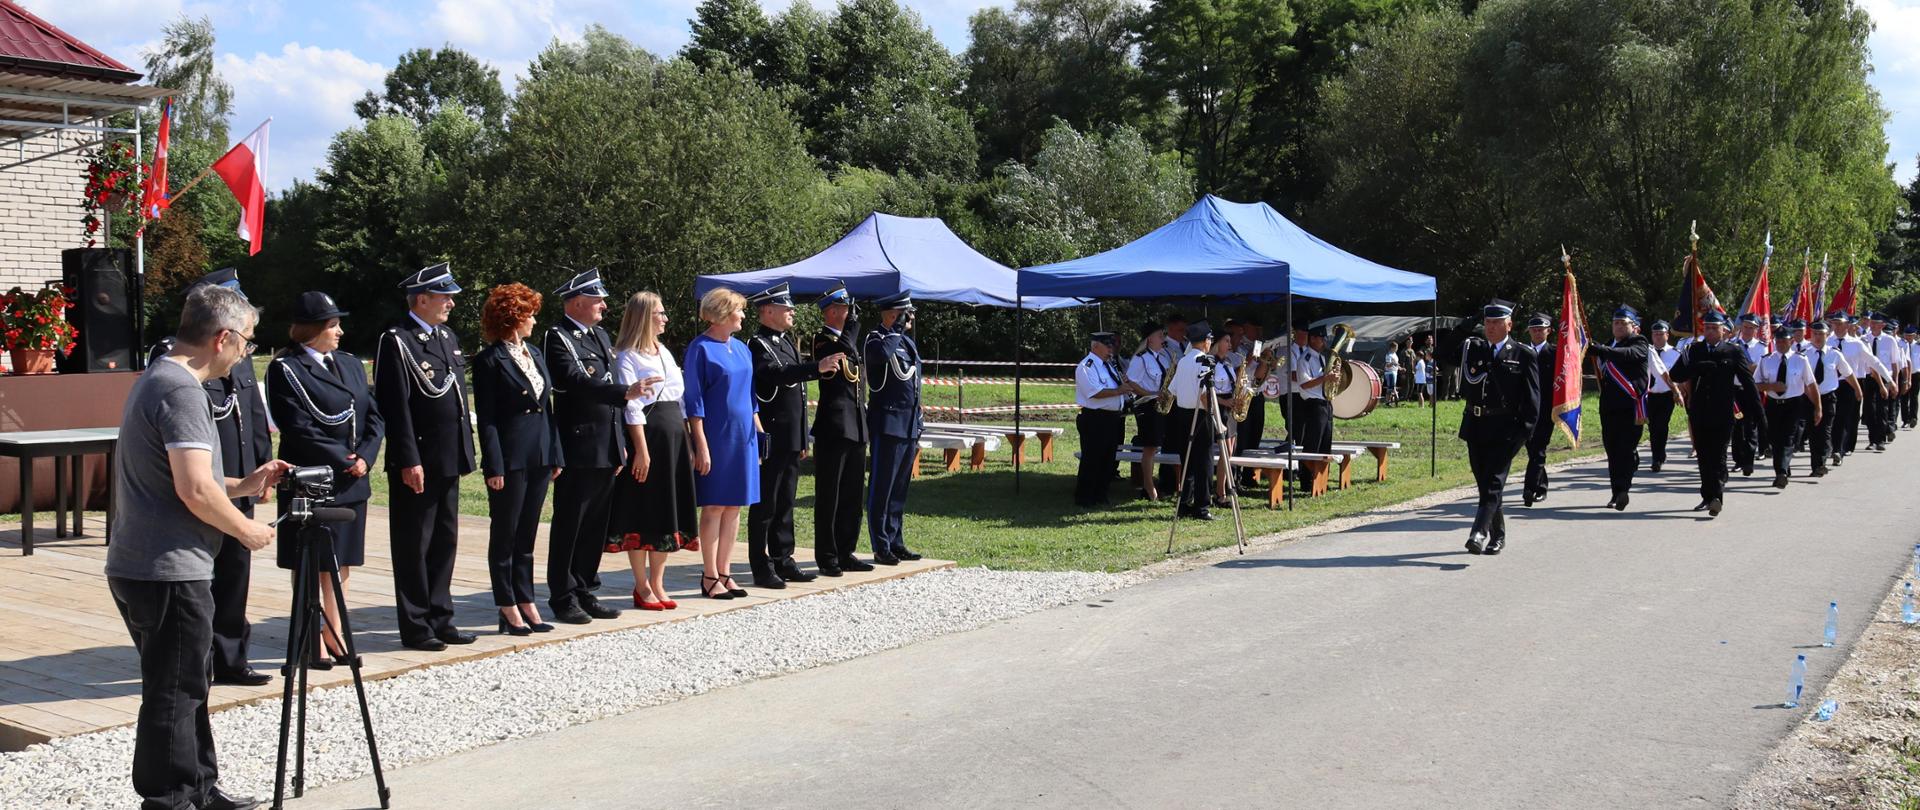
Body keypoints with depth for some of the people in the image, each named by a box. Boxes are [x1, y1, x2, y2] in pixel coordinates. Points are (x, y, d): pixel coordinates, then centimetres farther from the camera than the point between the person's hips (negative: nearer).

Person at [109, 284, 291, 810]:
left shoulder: (156, 378, 15)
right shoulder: (182, 390, -18)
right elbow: (195, 490, -25)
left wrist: (243, 485, 17)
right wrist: (246, 530, -11)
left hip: (140, 565, 10)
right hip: (169, 571, -10)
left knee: (188, 685, 19)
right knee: (173, 695, -2)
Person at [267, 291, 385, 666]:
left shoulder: (351, 364, 13)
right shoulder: (285, 369, -8)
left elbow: (374, 416, 10)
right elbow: (299, 428, -15)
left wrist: (365, 457, -6)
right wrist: (342, 460, -15)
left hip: (352, 481, 6)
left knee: (342, 562, 12)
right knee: (310, 564, 2)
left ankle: (334, 632, 22)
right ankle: (313, 641, 10)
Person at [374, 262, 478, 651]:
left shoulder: (447, 338, 14)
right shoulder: (396, 341, -11)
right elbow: (396, 407, -16)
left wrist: (464, 451, 16)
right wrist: (409, 461, -20)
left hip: (448, 459, 8)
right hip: (417, 463, -8)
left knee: (445, 541, 13)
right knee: (414, 545, 2)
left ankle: (440, 619, 23)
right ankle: (416, 627, 9)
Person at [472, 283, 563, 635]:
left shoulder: (535, 354, 14)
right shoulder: (490, 360, -8)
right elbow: (486, 417, -11)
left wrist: (556, 454, 10)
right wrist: (494, 466, -16)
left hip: (540, 457, 7)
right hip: (510, 458, -7)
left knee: (527, 536, 12)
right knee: (505, 536, 3)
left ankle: (526, 604, 18)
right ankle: (509, 610, 9)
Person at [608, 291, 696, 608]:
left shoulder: (665, 353, 17)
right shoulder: (628, 357, -7)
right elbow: (632, 407, -13)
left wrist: (689, 444, 13)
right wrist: (642, 450, -18)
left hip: (674, 436, 8)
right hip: (647, 436, -8)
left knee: (667, 511, 9)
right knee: (641, 511, -1)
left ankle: (657, 583, 17)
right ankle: (642, 587, 8)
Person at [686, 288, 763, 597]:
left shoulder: (741, 349, 12)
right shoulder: (701, 349, -9)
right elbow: (694, 400, -11)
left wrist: (759, 430, 13)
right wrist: (701, 446, -15)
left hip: (743, 437, 7)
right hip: (715, 437, -7)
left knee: (733, 507, 8)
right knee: (714, 507, -2)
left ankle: (724, 573, 15)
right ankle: (709, 577, 5)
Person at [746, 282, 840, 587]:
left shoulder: (788, 343, 17)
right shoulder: (758, 345, -10)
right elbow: (777, 374, -31)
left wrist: (802, 440, 21)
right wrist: (816, 368, -41)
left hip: (790, 441, 9)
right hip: (770, 440, -9)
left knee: (785, 504, 13)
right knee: (765, 504, -2)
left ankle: (783, 561, 20)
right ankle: (762, 567, 2)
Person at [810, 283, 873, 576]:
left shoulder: (845, 338, 18)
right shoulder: (823, 340, -10)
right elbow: (847, 350, -23)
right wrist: (853, 320, -15)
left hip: (856, 428, 9)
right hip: (833, 428, -9)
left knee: (853, 496, 12)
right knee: (829, 497, -2)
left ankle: (845, 553, 21)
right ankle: (827, 558, 3)